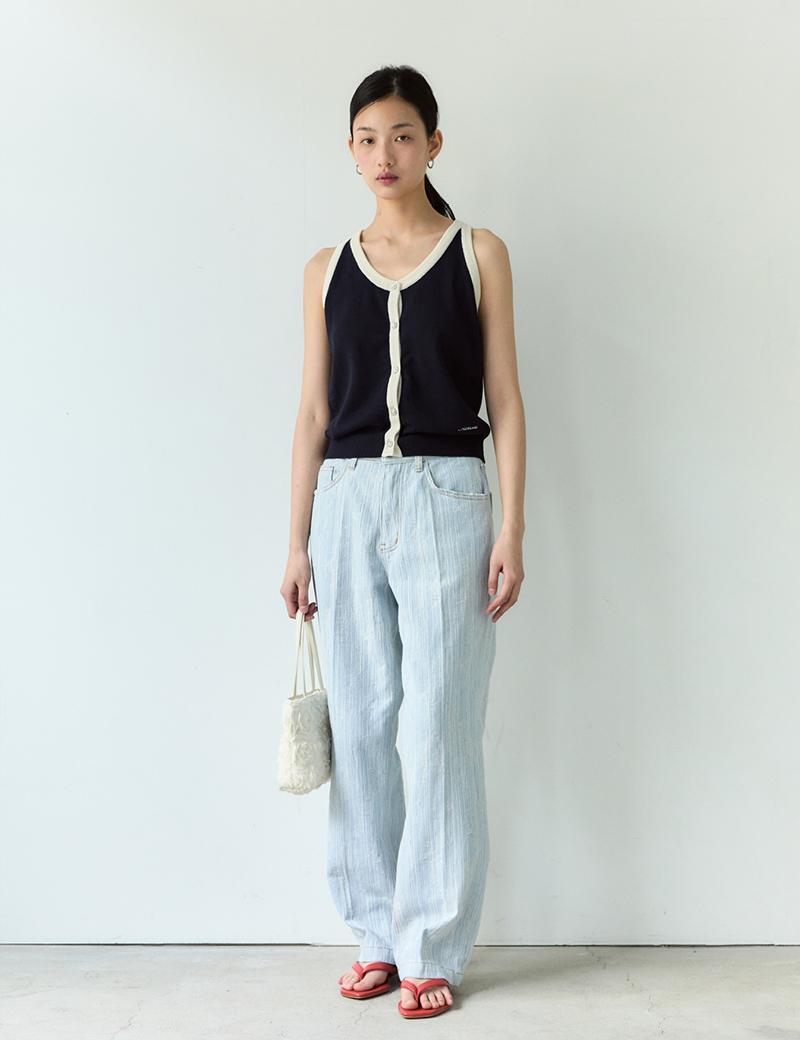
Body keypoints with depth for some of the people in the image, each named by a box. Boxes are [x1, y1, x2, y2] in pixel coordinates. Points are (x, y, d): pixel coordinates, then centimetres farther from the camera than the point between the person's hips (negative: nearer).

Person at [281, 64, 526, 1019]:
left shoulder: (478, 254, 6)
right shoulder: (328, 270, 12)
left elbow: (505, 400, 3)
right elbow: (313, 413, 11)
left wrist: (511, 529, -5)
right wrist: (298, 542, 6)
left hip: (444, 496, -2)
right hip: (346, 500, 3)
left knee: (441, 726, -3)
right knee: (360, 724, 5)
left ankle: (433, 947, 8)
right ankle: (376, 932, 17)